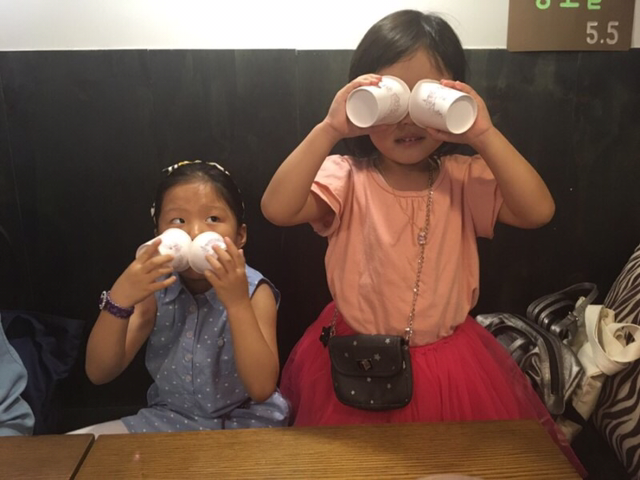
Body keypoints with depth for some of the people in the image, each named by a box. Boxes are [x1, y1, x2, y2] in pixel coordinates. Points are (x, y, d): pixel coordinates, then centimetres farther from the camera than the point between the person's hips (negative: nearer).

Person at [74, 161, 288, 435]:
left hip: (244, 423, -2)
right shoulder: (157, 290, -6)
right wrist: (120, 300, -28)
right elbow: (99, 373, -12)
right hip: (170, 420, 3)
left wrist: (237, 303, -35)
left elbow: (262, 388, -26)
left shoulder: (255, 293, -16)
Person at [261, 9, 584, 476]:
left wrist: (484, 134, -27)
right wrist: (330, 128, -33)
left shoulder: (465, 179, -6)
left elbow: (538, 211, -20)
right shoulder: (345, 178, -12)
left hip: (452, 365, 2)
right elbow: (277, 208, -28)